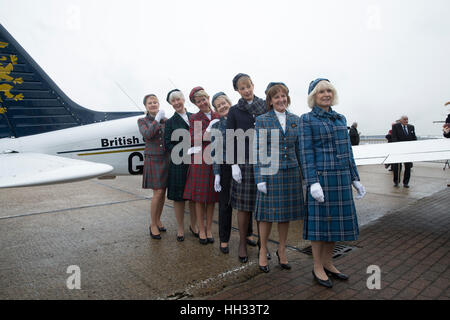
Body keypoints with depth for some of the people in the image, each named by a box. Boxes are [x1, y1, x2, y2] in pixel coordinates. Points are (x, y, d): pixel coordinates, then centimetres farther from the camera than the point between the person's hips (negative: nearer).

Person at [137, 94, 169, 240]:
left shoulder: (166, 120, 8)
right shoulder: (142, 121, 3)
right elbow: (147, 134, -17)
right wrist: (157, 119, -14)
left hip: (166, 159, 3)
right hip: (153, 160, -3)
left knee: (163, 192, 9)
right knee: (157, 193, -7)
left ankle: (158, 220, 26)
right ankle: (153, 225, 10)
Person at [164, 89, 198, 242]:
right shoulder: (170, 122, 2)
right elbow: (168, 144, -3)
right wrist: (185, 154, -14)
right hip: (178, 164, -2)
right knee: (179, 197, 4)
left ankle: (193, 225, 28)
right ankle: (180, 228, 19)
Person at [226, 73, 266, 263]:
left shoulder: (265, 106, 9)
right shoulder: (234, 111, 4)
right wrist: (234, 164, -6)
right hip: (244, 162, -1)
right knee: (244, 205, 3)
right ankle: (243, 243, 19)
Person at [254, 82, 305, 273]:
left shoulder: (295, 120, 10)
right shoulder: (262, 121, -1)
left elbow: (298, 148, 14)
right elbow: (258, 150, -5)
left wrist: (302, 172, 11)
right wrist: (260, 178, -10)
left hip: (291, 172, 4)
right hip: (270, 172, -4)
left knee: (286, 213, 11)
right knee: (267, 214, 3)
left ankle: (282, 250, 28)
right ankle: (263, 252, 21)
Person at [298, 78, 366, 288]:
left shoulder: (340, 119, 15)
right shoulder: (307, 119, -3)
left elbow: (347, 150, 16)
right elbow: (306, 152, -9)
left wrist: (355, 178, 12)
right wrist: (312, 182, -17)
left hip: (341, 178, 6)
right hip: (321, 176, -6)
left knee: (337, 219, 11)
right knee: (320, 220, 1)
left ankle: (328, 263, 27)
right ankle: (317, 268, 16)